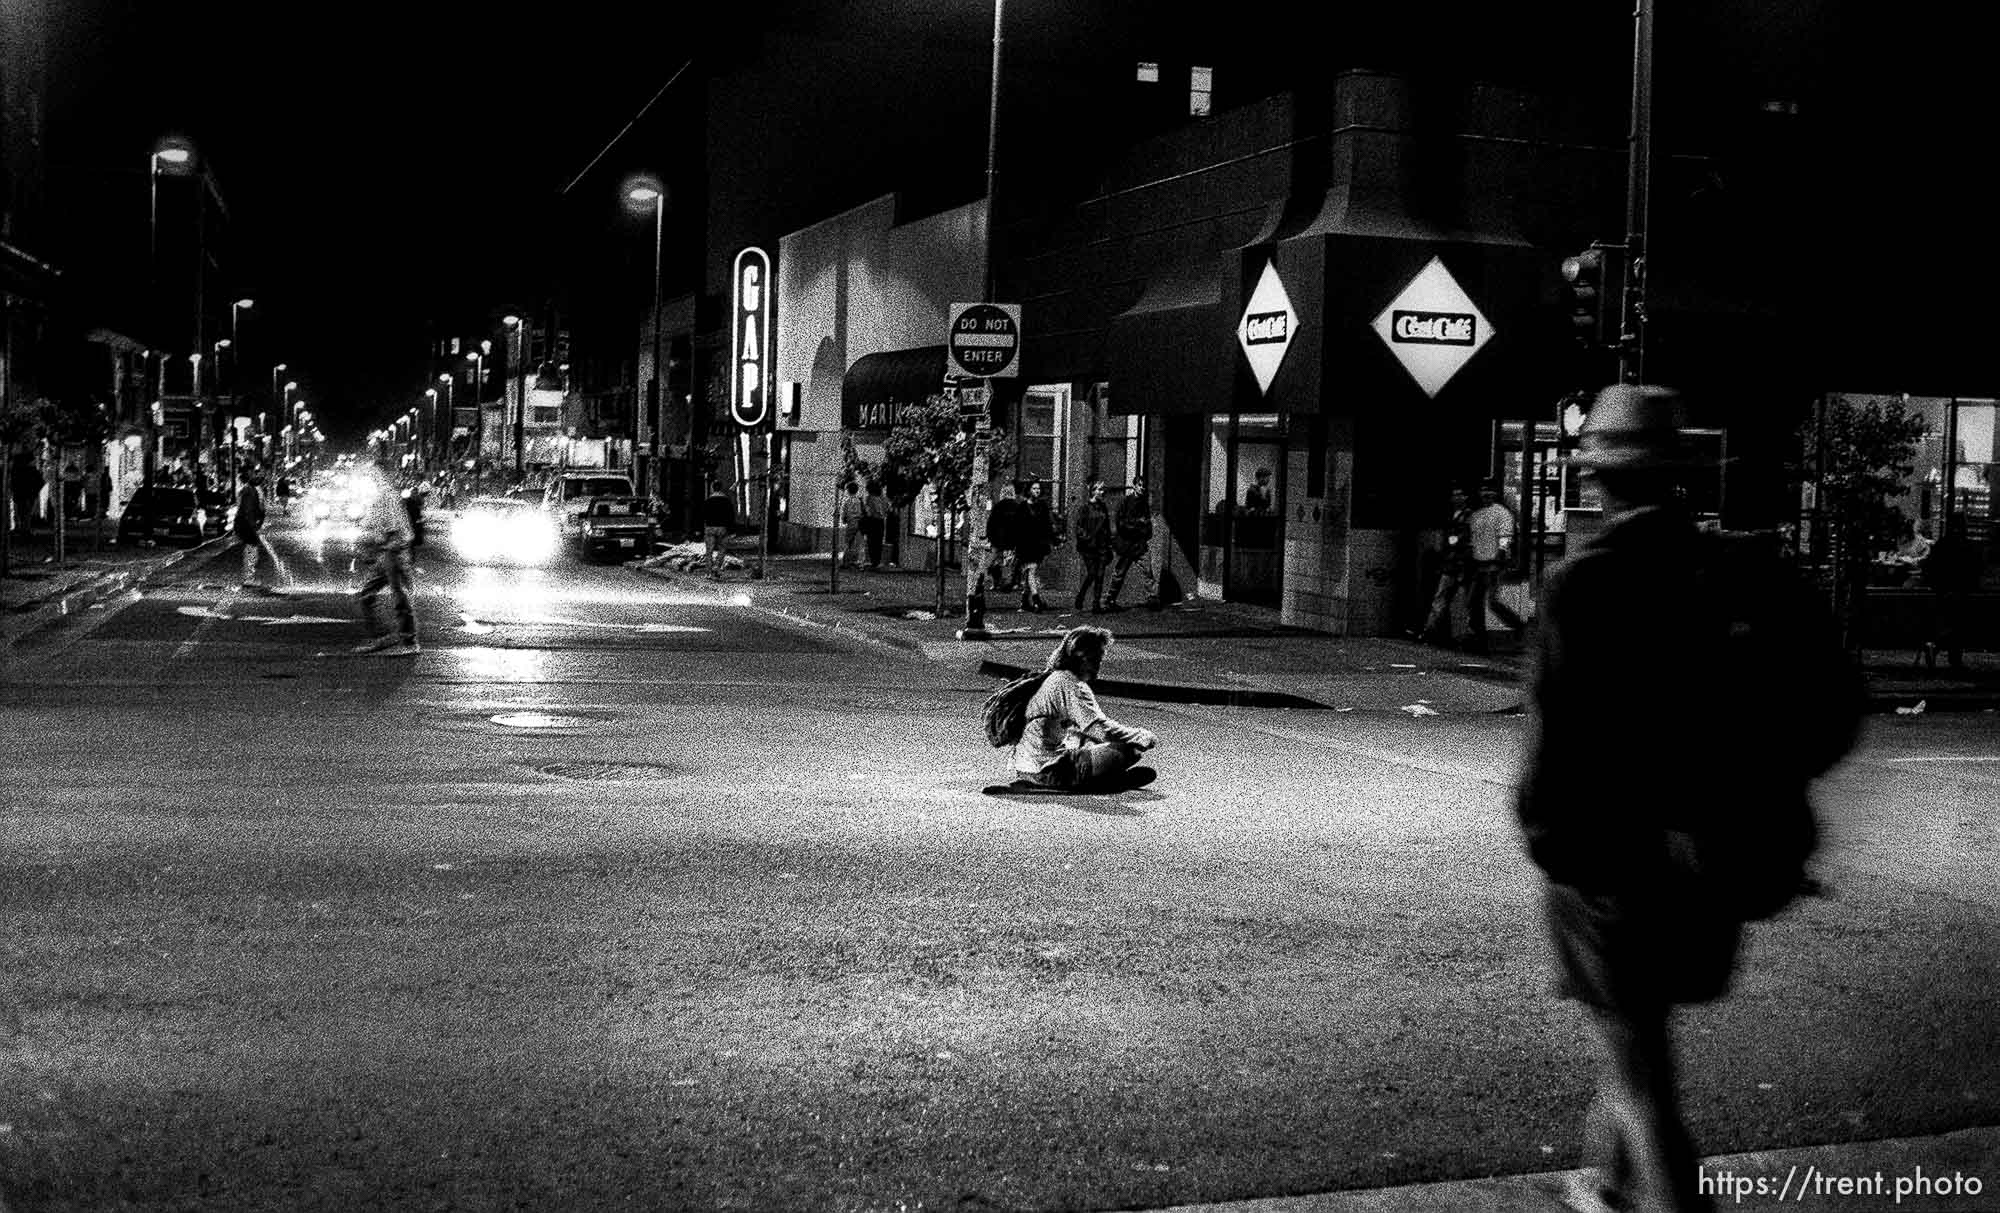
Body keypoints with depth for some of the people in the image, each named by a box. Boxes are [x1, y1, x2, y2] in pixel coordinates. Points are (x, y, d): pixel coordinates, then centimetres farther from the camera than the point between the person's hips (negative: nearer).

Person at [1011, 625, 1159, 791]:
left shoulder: (1053, 678, 17)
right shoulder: (1072, 685, -15)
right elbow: (1100, 728, -21)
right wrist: (1143, 737, -8)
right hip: (1049, 770, -10)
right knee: (1129, 750, -13)